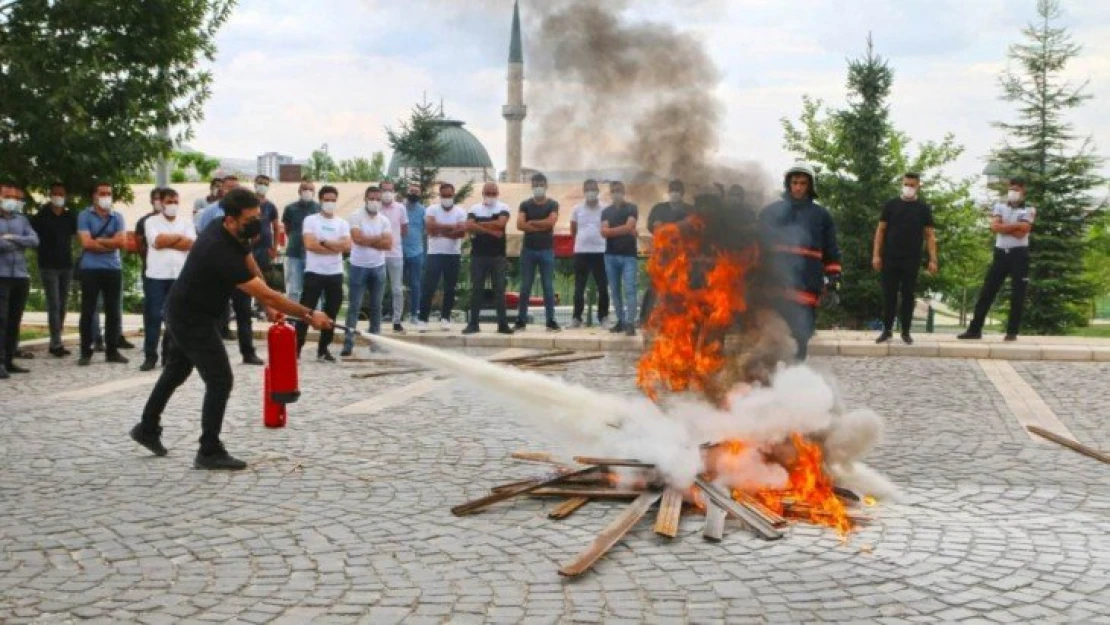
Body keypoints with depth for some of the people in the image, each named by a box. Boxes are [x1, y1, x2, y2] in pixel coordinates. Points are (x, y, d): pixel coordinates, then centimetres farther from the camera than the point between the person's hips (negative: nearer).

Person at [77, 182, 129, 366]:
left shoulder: (117, 217, 10)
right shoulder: (85, 216, 1)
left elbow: (122, 241, -3)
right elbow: (86, 243, -10)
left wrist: (99, 241, -7)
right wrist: (111, 244, -5)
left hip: (114, 269, 3)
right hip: (90, 269, -3)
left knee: (114, 311, 5)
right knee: (88, 311, 0)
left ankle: (112, 350, 13)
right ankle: (86, 352, 5)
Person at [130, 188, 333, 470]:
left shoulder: (235, 236, -6)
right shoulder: (221, 252, -34)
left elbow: (253, 269, 6)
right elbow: (266, 294, -34)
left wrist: (269, 306, -4)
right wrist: (308, 315, -30)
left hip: (183, 312, 10)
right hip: (191, 319, -10)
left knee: (176, 372, 25)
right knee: (220, 381, -9)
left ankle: (147, 428, 42)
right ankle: (209, 452, -1)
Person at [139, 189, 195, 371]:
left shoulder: (186, 223, 11)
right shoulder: (152, 221, 5)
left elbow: (190, 244, -5)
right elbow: (157, 241, -11)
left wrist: (166, 241, -6)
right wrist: (179, 236, -3)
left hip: (180, 276, 2)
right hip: (156, 275, -2)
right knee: (153, 316, -2)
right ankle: (150, 356, 3)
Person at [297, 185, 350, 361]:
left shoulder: (342, 223, 9)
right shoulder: (311, 220, 0)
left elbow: (347, 246, -6)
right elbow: (310, 244, -14)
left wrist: (324, 242, -11)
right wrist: (335, 247, -8)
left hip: (335, 274, 4)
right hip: (314, 272, -4)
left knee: (331, 313, 7)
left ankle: (323, 349, 16)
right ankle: (297, 348, -1)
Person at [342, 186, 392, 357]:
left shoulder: (384, 220, 5)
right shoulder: (356, 217, -6)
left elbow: (389, 244, -6)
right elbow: (357, 238, -20)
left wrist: (367, 241, -14)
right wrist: (379, 238, -10)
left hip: (378, 267, 4)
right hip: (358, 267, -4)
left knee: (376, 306, 10)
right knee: (354, 306, -3)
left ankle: (375, 340, 17)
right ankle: (348, 342, -4)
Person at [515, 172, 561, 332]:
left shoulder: (553, 204, 3)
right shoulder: (525, 205, 6)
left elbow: (551, 222, -15)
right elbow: (520, 225, -9)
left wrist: (531, 222, -7)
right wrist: (542, 227, -12)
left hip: (546, 250, -1)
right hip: (528, 250, 1)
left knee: (548, 287, 0)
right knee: (525, 287, 3)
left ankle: (551, 321, 3)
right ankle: (521, 320, 8)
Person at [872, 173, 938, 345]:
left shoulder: (923, 208, 4)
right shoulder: (891, 205, 5)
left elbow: (929, 235, 4)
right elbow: (881, 230, 6)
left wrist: (932, 260, -5)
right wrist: (876, 254, -3)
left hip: (912, 260, 0)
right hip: (890, 258, 0)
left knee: (908, 295, 3)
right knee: (889, 294, 2)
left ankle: (906, 332, 10)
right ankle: (887, 330, 11)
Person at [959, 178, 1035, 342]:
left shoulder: (1029, 210, 1)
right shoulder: (1000, 206, 10)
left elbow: (1021, 233, -13)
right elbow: (994, 227, -8)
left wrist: (1004, 226, -9)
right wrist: (1016, 225, -11)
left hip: (1019, 254, -3)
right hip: (1001, 253, 3)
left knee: (1017, 294, 0)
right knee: (987, 291, 1)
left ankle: (1012, 331, 7)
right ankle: (975, 329, 3)